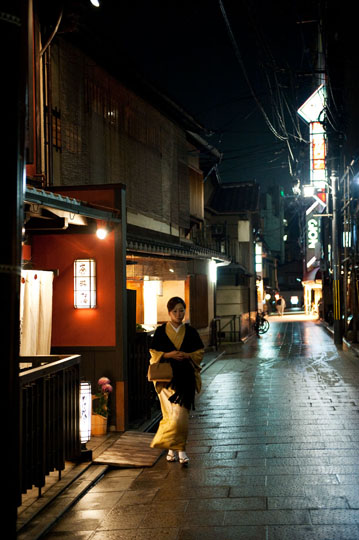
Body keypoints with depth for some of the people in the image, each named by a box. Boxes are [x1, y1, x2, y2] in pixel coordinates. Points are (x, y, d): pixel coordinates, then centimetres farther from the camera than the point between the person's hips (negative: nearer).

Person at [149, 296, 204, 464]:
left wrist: (187, 355, -11)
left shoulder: (190, 331, 6)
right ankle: (174, 448, 12)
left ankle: (178, 449, 6)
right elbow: (154, 353, 3)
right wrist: (168, 355, -14)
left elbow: (200, 352, 8)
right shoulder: (161, 331, 2)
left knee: (181, 415, -3)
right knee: (171, 414, -3)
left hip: (185, 378, 1)